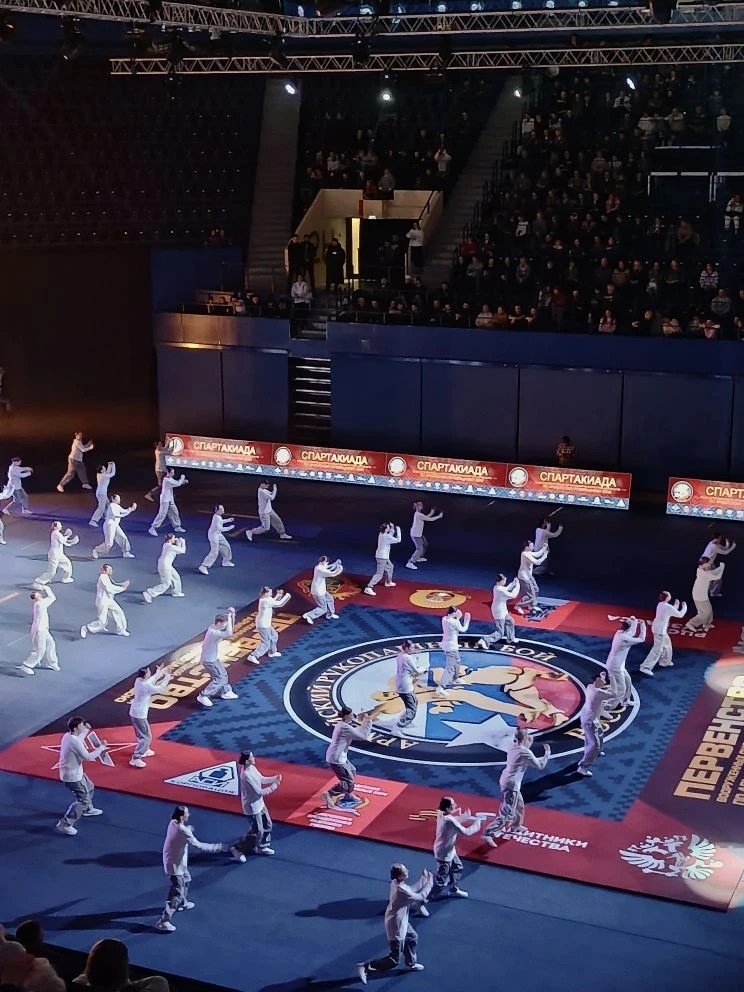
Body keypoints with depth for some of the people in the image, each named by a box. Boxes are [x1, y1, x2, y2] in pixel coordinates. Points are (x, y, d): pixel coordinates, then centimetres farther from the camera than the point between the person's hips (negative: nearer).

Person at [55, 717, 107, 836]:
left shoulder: (68, 736, -1)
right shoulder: (74, 741, -30)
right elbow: (88, 757, -25)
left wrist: (86, 730, 17)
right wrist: (101, 747, -16)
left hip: (74, 773, 10)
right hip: (72, 776, -10)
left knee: (89, 788, 30)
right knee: (83, 800, -5)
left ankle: (88, 809, 52)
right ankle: (65, 824, -3)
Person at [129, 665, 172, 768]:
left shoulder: (138, 680, -4)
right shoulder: (146, 687, -29)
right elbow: (161, 689, -18)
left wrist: (158, 674, 19)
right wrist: (167, 677, -8)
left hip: (135, 712, 9)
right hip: (139, 715, -9)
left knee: (143, 734, 29)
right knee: (146, 737, 1)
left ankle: (144, 750, 47)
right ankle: (135, 759, 1)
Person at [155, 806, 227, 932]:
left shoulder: (173, 823, -7)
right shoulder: (183, 831, -31)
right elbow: (199, 845, -27)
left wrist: (188, 829, 11)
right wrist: (219, 847, -23)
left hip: (178, 862, 9)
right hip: (175, 864, -9)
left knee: (186, 880, 33)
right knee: (177, 893, -6)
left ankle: (182, 903, 54)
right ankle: (163, 921, -6)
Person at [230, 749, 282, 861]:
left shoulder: (252, 768, -4)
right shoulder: (246, 775, -32)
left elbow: (262, 779, 12)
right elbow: (259, 792, -27)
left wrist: (275, 778, -3)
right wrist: (274, 786, -19)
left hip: (259, 803, 9)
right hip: (252, 807, -9)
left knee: (267, 825, 21)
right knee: (256, 831, 1)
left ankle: (261, 847, 40)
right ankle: (237, 849, 17)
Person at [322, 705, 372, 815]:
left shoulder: (342, 725, 10)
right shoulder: (345, 727, -22)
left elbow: (356, 732, 21)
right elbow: (363, 736, -18)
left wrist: (364, 722, 15)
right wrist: (368, 722, -8)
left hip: (339, 757, 11)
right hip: (336, 759, -11)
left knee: (352, 771, 26)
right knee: (348, 781, -3)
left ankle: (348, 794, 38)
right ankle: (329, 794, -4)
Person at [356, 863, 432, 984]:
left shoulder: (396, 883, -8)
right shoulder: (401, 890, -35)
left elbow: (412, 890, 9)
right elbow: (420, 898, -24)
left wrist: (422, 879, 3)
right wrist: (429, 883, -14)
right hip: (396, 927, -9)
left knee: (413, 938, 32)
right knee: (394, 960, 3)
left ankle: (411, 964, 52)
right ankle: (365, 967, 6)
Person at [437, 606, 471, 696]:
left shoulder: (444, 619, 0)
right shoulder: (455, 622, -22)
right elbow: (463, 630, -6)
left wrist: (458, 618, 12)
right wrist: (467, 620, 5)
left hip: (446, 645, 9)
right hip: (452, 647, -9)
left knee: (457, 661, 32)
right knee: (450, 667, -11)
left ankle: (455, 678, 50)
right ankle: (440, 687, -20)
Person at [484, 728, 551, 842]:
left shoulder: (513, 747, 2)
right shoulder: (525, 752, -20)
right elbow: (540, 766, -12)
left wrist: (529, 743, 12)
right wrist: (547, 753, 0)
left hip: (505, 780, 9)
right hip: (511, 784, -9)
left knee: (519, 805, 29)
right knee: (507, 814, -5)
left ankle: (516, 826, 48)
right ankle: (488, 833, -8)